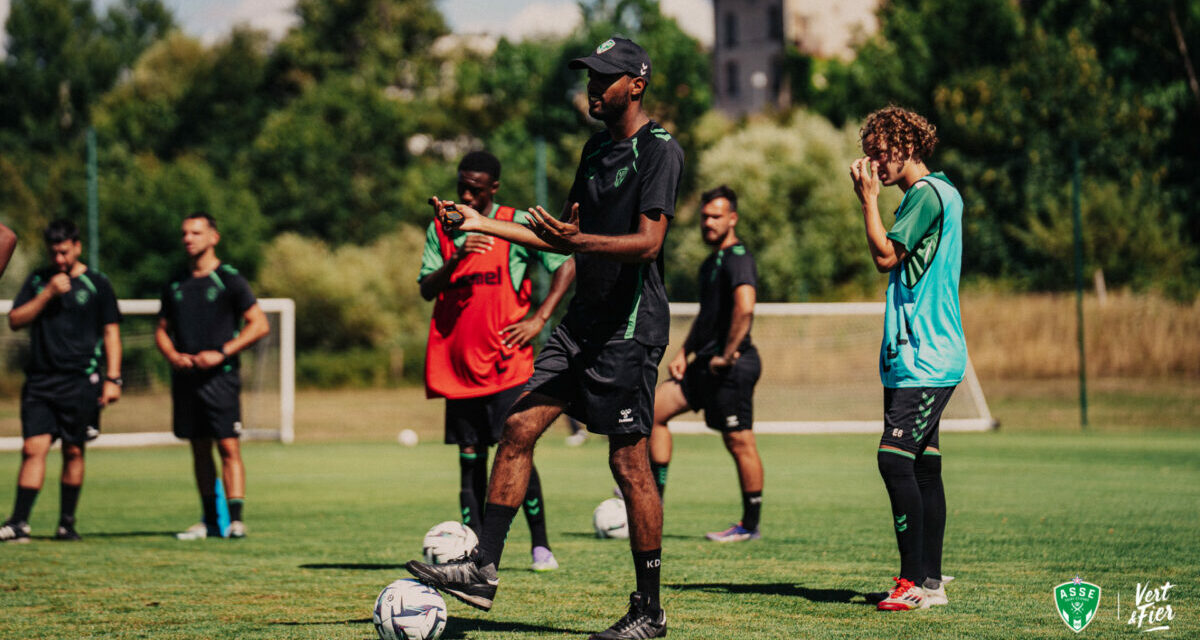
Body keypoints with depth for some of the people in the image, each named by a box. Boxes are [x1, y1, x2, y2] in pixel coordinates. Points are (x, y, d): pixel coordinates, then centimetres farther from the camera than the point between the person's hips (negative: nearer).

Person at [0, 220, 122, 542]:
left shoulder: (96, 284, 5)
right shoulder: (38, 280, 12)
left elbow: (111, 332, 6)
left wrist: (113, 379, -1)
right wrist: (48, 294, -8)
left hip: (80, 380, -2)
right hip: (39, 380, 2)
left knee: (73, 451, 2)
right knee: (34, 448, -7)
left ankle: (67, 523, 11)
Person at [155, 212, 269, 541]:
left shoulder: (228, 279, -2)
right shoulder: (175, 285, 14)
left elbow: (259, 324, -5)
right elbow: (162, 329, 21)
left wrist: (221, 353, -14)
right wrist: (174, 356, -1)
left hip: (220, 375, -5)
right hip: (185, 377, 5)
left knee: (228, 446, -11)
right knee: (199, 449, 8)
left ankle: (236, 519, -13)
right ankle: (209, 520, 14)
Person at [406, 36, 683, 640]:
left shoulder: (660, 150, -10)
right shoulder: (597, 147, 17)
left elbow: (647, 242, -20)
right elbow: (570, 235, 24)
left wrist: (578, 240, -33)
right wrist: (482, 224, 19)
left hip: (631, 326, -8)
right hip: (584, 318, 8)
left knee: (629, 463, -5)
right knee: (519, 427, 0)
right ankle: (481, 569, 2)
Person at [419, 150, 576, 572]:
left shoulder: (518, 225, 1)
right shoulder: (440, 230, 11)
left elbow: (567, 267, 1)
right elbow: (426, 289, 2)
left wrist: (538, 320, -7)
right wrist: (456, 260, -17)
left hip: (507, 362, -3)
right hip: (457, 363, 3)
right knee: (470, 458, 4)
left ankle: (540, 545, 0)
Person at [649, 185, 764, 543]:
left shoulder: (737, 258, -13)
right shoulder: (711, 262, 19)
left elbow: (745, 308, -27)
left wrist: (727, 356, -21)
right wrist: (684, 353, 18)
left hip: (732, 366, -10)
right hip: (706, 364, 10)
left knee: (739, 442, -4)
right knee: (654, 408, 7)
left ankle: (750, 525, 4)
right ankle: (653, 500, 10)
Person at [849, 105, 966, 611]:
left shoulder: (928, 194, -11)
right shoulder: (939, 192, 19)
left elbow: (885, 256, -15)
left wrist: (869, 199, -8)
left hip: (925, 358, -10)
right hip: (921, 357, 10)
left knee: (895, 459, -16)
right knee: (923, 466, 9)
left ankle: (914, 580, -17)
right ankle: (930, 582, 11)